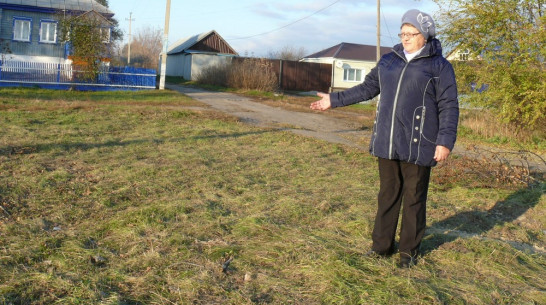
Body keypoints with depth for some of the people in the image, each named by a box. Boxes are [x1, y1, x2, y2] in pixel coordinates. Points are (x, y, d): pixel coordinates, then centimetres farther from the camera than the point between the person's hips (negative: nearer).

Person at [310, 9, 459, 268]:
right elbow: (367, 88, 18)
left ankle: (409, 250, 21)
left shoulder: (439, 66, -2)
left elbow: (449, 106, -5)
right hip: (387, 143, 4)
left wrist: (445, 141, -14)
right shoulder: (389, 60, 12)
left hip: (417, 146, -4)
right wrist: (335, 100, 16)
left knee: (414, 199, 6)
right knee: (387, 195, 12)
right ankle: (382, 245, 24)